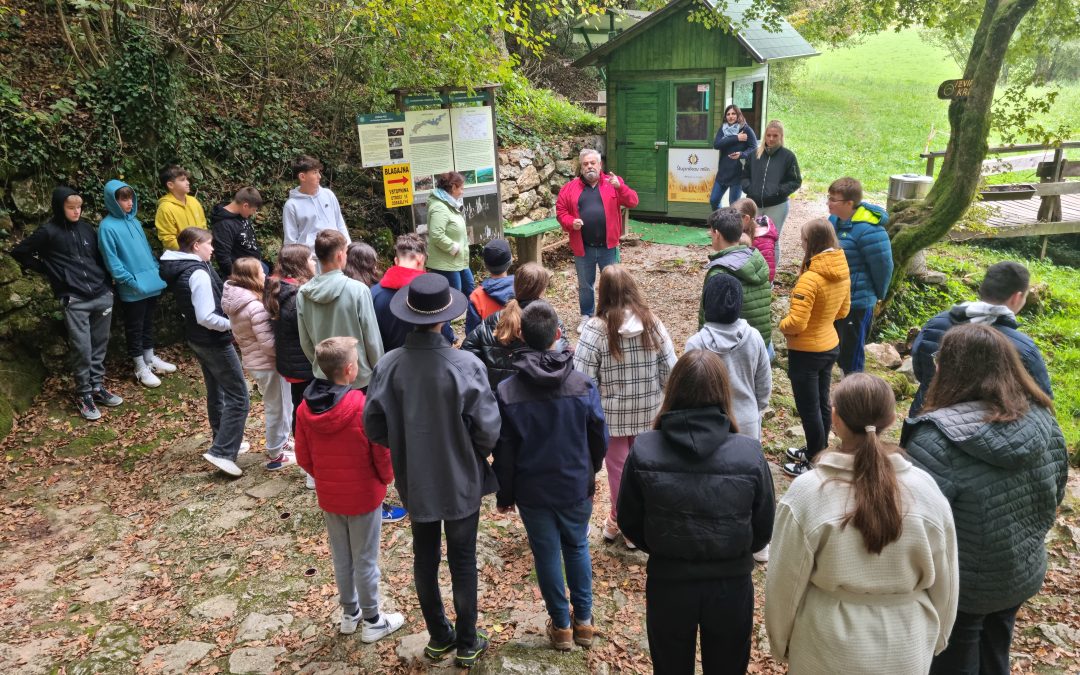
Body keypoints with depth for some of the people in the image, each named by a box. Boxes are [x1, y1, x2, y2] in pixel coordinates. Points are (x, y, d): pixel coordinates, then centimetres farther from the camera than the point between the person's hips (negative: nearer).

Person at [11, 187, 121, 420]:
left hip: (102, 295, 4)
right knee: (82, 349, -4)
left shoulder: (86, 228, 11)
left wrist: (106, 283, 11)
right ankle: (83, 395, 8)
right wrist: (47, 271, 4)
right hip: (74, 300, -4)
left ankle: (97, 387, 22)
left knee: (99, 346, 10)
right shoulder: (48, 231, -1)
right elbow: (19, 252, 6)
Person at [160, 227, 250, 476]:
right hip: (214, 341, -10)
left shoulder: (178, 269, 6)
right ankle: (222, 452, -9)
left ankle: (225, 441, 35)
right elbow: (206, 317, -29)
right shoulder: (198, 273, -24)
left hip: (197, 339, 10)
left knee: (216, 392, 22)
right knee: (239, 397, -5)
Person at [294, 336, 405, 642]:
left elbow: (303, 458, 1)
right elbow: (383, 453, -16)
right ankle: (372, 621, 25)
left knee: (341, 558, 21)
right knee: (365, 561, 10)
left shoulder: (305, 409, -9)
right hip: (363, 496, -5)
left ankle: (349, 613, 38)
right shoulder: (364, 407, -25)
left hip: (328, 497, 5)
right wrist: (387, 478, 4)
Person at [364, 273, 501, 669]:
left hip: (415, 481, 2)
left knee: (425, 558, 21)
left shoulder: (388, 366, -16)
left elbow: (374, 427, -7)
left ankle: (439, 638, 38)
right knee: (463, 561, 16)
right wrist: (474, 452, 3)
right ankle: (467, 644, 31)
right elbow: (489, 430, -19)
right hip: (461, 480, -2)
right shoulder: (466, 365, -24)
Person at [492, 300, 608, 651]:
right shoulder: (583, 386, -14)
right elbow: (599, 438, -3)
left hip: (532, 491, -1)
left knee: (547, 554, 15)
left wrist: (504, 494, 5)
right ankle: (583, 621, 31)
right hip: (576, 487, 1)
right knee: (577, 548, 21)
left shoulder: (506, 392, -17)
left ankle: (561, 625, 29)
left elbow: (503, 452, -9)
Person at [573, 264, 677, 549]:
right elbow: (669, 370, -4)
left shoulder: (596, 328, -18)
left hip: (612, 413, -3)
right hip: (648, 411, 3)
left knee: (619, 468, 14)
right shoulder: (652, 323, -9)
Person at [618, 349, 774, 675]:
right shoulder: (750, 453, -19)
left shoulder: (643, 450, -19)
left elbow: (629, 522, -5)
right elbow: (763, 531, -6)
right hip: (731, 586, 0)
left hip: (667, 585, 0)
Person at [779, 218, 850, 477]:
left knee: (808, 409, 6)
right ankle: (817, 452, 38)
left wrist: (782, 324, -8)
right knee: (822, 404, 22)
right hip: (830, 345, 8)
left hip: (806, 353, -8)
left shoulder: (810, 279, -27)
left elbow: (796, 324, -28)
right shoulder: (842, 273, -1)